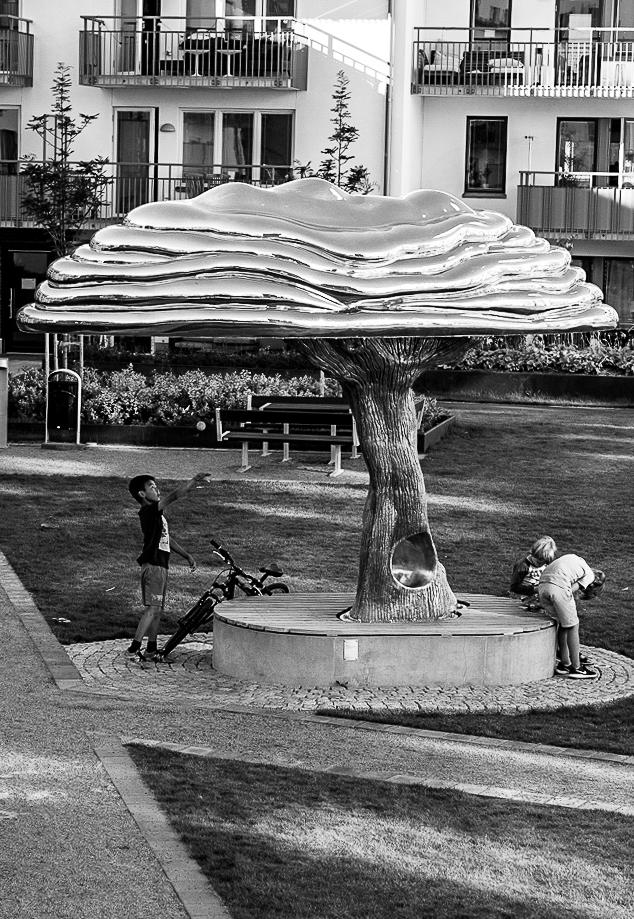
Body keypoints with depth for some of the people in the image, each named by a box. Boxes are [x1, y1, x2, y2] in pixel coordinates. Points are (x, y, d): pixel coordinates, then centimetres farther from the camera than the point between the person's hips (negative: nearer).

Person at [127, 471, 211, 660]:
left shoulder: (156, 514, 19)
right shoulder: (148, 511, -12)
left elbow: (167, 539, 27)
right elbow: (172, 497, -24)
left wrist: (187, 556, 27)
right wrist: (193, 483, -24)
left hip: (161, 566, 10)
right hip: (152, 565, -10)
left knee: (158, 609, 12)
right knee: (152, 608, -14)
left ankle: (151, 649, 18)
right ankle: (134, 647, -16)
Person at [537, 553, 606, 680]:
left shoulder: (575, 559, 32)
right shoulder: (589, 576, 11)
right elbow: (573, 589, -3)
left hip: (542, 585, 7)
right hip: (559, 587, -7)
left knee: (562, 625, 20)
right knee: (573, 627, 7)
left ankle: (565, 663, 23)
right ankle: (576, 668, 11)